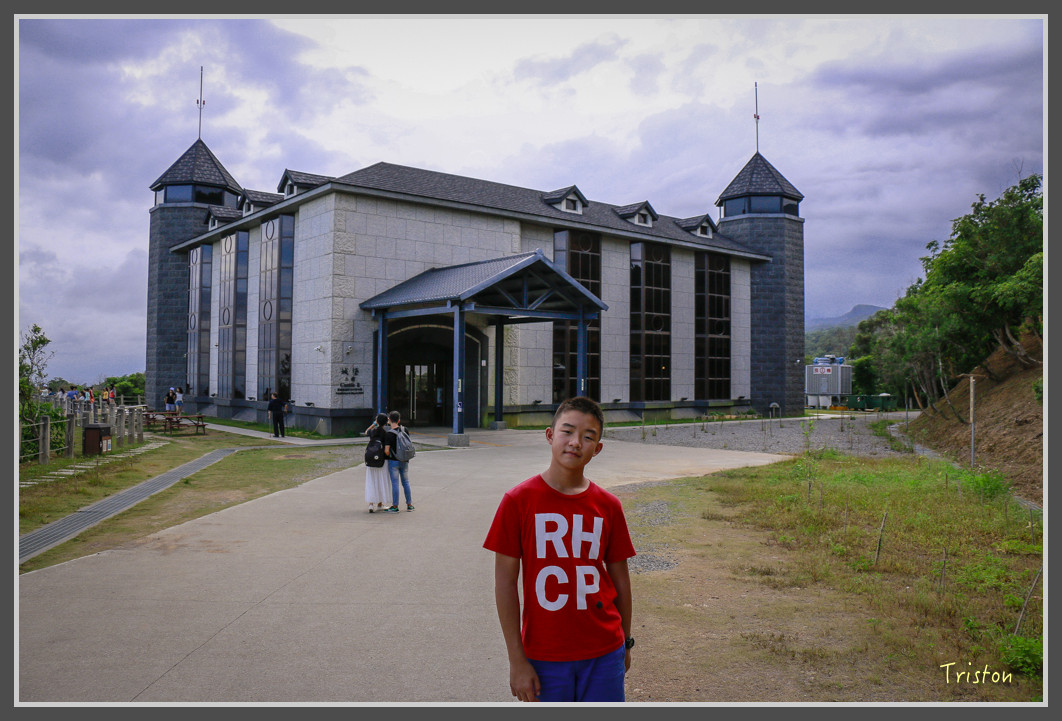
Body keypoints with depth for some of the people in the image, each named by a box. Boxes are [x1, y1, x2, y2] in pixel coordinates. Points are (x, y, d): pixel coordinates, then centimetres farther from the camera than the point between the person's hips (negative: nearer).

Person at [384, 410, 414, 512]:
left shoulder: (388, 434, -15)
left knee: (395, 483, 2)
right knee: (406, 482, 14)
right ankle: (409, 505, 18)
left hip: (393, 461, -5)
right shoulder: (404, 430, 0)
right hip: (404, 461, 5)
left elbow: (386, 450, -16)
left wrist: (389, 456, 3)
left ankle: (395, 506, 6)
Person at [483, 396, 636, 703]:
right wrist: (517, 660, -8)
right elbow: (505, 582, -7)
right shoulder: (518, 501, -8)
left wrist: (624, 643, 14)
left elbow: (620, 579, 9)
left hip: (603, 653, 2)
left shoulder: (608, 506, -1)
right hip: (544, 656, -2)